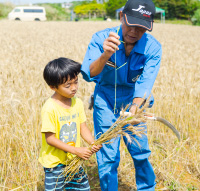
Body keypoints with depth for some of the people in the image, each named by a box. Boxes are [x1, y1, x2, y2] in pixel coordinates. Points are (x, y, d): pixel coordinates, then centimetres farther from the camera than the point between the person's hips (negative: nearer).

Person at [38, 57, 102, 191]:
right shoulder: (50, 108, -20)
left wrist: (93, 143, -14)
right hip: (54, 163, -6)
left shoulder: (77, 103, 0)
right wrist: (76, 150, -22)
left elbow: (83, 127, 5)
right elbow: (50, 139, -19)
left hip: (74, 160, 6)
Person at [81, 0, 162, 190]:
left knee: (141, 151, 8)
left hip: (133, 101, 2)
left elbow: (144, 84, -25)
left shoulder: (153, 48, -18)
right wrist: (104, 55, -51)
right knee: (107, 156, -1)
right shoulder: (101, 38, -21)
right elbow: (89, 74, -31)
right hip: (106, 101, -1)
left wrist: (133, 111, -43)